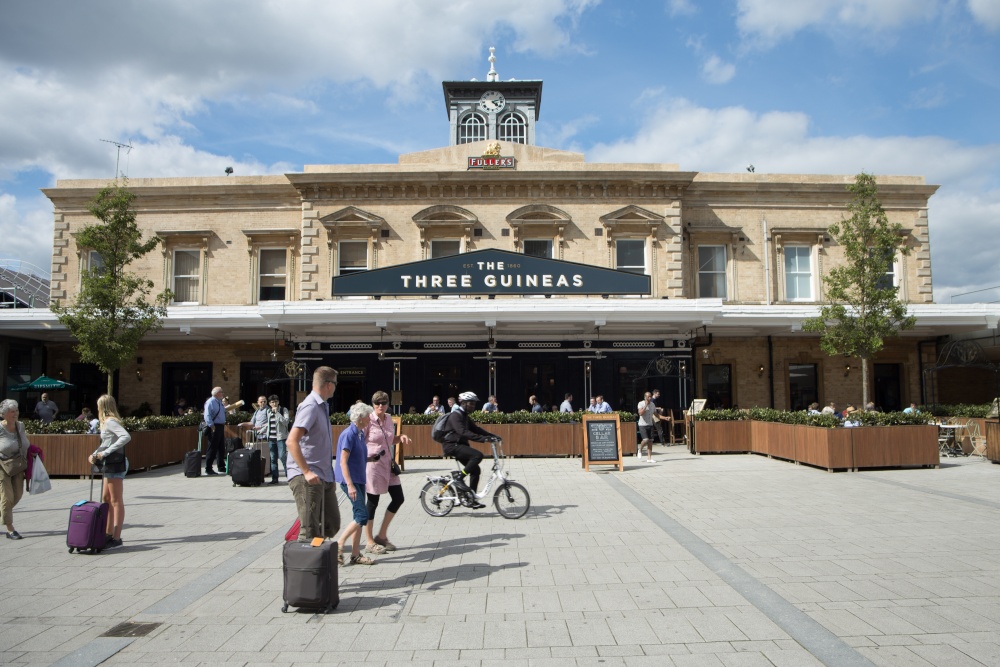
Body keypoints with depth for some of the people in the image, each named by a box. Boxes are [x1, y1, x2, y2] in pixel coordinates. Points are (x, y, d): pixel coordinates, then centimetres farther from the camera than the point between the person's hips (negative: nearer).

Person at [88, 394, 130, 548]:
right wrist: (95, 454, 5)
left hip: (115, 465, -10)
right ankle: (109, 534, 25)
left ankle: (116, 538, 1)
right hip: (110, 465, 10)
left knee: (116, 501, -4)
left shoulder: (110, 422, -14)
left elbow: (126, 437, -29)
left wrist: (105, 453, -26)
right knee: (106, 498, 16)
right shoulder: (109, 422, 14)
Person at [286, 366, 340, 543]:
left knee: (332, 524, 13)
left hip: (323, 477, 9)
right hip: (307, 478, -9)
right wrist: (307, 472, -26)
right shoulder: (310, 407, -14)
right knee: (310, 530, -5)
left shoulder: (322, 406, 15)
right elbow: (291, 441, -25)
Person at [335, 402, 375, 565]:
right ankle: (339, 544, 0)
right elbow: (343, 462, -19)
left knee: (359, 516, 9)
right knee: (362, 515, -11)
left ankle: (356, 554, 14)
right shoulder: (348, 434, -15)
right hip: (349, 480, -9)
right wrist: (350, 485, -23)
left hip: (359, 479, 9)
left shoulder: (360, 434, 11)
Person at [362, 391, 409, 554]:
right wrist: (365, 457, -27)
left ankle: (382, 535, 23)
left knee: (398, 498, 8)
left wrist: (402, 437, 4)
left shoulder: (388, 419, 7)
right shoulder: (368, 421, -12)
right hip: (372, 465, -7)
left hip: (388, 464, 7)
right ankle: (370, 542, 17)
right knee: (373, 502, 2)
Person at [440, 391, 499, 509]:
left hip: (459, 445, 10)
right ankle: (459, 476, -15)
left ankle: (472, 499, 11)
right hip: (451, 445, -10)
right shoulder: (455, 416, -16)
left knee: (475, 470, 4)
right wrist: (484, 439, -36)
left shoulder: (465, 416, 16)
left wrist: (492, 436, -2)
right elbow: (463, 432, -29)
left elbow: (476, 429, 12)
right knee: (477, 455, -26)